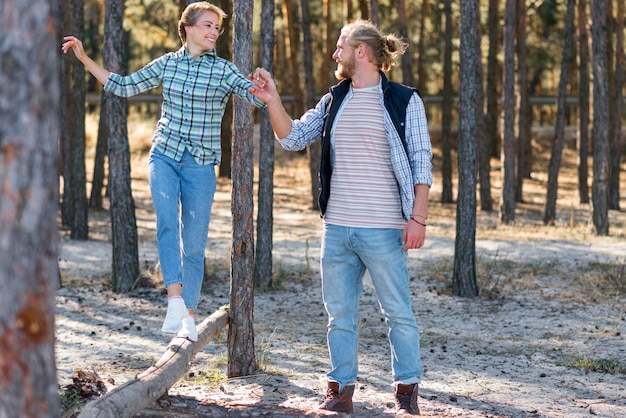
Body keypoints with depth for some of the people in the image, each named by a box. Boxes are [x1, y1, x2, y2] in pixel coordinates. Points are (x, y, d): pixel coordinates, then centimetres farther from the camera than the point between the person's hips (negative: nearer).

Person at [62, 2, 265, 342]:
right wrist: (85, 59, 11)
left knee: (194, 244, 2)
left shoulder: (223, 70, -2)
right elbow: (125, 86, 14)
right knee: (167, 224, -22)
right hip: (164, 157, 1)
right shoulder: (167, 63, 6)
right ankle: (175, 301, -28)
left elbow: (255, 96, -17)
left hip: (200, 165, -1)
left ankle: (189, 316, 12)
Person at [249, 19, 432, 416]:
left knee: (398, 311, 1)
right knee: (339, 312, 10)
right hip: (337, 229, 5)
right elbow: (293, 137, 12)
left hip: (383, 230, -5)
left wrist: (418, 217, -13)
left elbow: (421, 162, -5)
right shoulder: (333, 102, 12)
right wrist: (272, 100, -2)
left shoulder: (404, 100, -3)